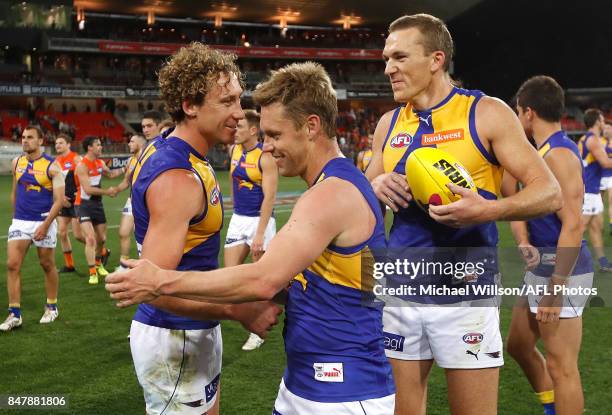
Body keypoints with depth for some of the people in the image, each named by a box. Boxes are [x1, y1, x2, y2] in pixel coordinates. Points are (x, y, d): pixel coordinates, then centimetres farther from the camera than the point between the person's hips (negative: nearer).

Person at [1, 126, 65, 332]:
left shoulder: (51, 166, -9)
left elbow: (59, 200, -12)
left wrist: (45, 225, -18)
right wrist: (16, 215, 15)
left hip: (44, 222, -4)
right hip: (20, 222, 4)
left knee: (47, 265, 9)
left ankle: (51, 307, 26)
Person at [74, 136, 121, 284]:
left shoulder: (100, 163, 6)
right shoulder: (82, 166, -17)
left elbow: (110, 174, 28)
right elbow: (88, 189, -24)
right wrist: (107, 192, -20)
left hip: (97, 204, 7)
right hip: (84, 205, -7)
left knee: (102, 238, 15)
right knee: (90, 239, -18)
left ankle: (98, 264, 40)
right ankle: (92, 273, -11)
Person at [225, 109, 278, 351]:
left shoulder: (265, 157, -16)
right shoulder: (234, 150, 5)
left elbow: (269, 197, -19)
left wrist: (259, 234, -23)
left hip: (260, 220, -6)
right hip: (238, 219, 7)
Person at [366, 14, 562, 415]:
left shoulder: (486, 113, -6)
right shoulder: (389, 124, 8)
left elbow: (550, 192, -9)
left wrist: (488, 210, -26)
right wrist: (377, 187, -6)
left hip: (464, 295, -4)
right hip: (400, 292, 4)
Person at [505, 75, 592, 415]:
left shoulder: (558, 154, -18)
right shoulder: (544, 151, 12)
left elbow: (573, 226, -24)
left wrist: (554, 290, -25)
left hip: (560, 270, -10)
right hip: (541, 267, 10)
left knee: (561, 366, -2)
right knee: (519, 346, 22)